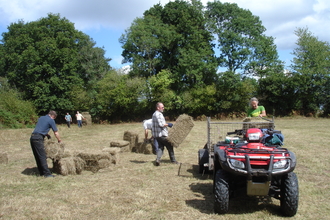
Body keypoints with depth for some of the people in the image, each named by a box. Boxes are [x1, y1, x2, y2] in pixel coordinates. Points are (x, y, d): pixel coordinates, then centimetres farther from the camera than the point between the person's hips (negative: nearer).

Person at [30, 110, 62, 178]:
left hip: (32, 137, 8)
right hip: (38, 138, -8)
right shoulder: (51, 120, 1)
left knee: (37, 157, 12)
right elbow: (56, 133, 6)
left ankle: (41, 172, 18)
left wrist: (46, 134, 26)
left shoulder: (41, 118, 21)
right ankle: (47, 173, -5)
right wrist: (59, 140, 21)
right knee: (43, 156, -6)